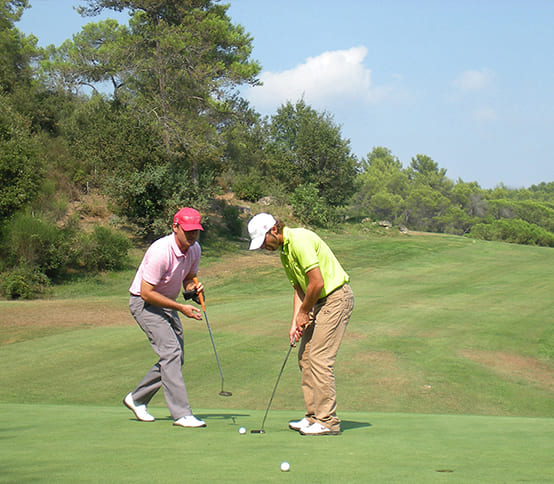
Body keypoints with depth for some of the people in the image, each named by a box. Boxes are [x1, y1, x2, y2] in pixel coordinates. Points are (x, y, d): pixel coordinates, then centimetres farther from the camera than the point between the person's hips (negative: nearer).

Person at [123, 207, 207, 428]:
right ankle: (181, 414, -19)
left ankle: (137, 399, 25)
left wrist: (193, 286, -12)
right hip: (144, 303, -9)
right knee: (171, 352, -20)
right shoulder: (161, 252, -28)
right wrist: (181, 308, -25)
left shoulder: (194, 250, -4)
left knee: (175, 358, 9)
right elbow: (146, 293, -26)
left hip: (167, 304, 9)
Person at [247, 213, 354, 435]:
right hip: (320, 301, 10)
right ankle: (314, 416, 14)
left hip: (335, 298, -10)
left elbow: (317, 282, -22)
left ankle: (327, 421, -8)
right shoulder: (284, 250, 13)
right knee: (305, 357, 9)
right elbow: (299, 288, 15)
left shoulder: (299, 241, -19)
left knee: (319, 359, -12)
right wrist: (295, 323, 4)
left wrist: (304, 312, -8)